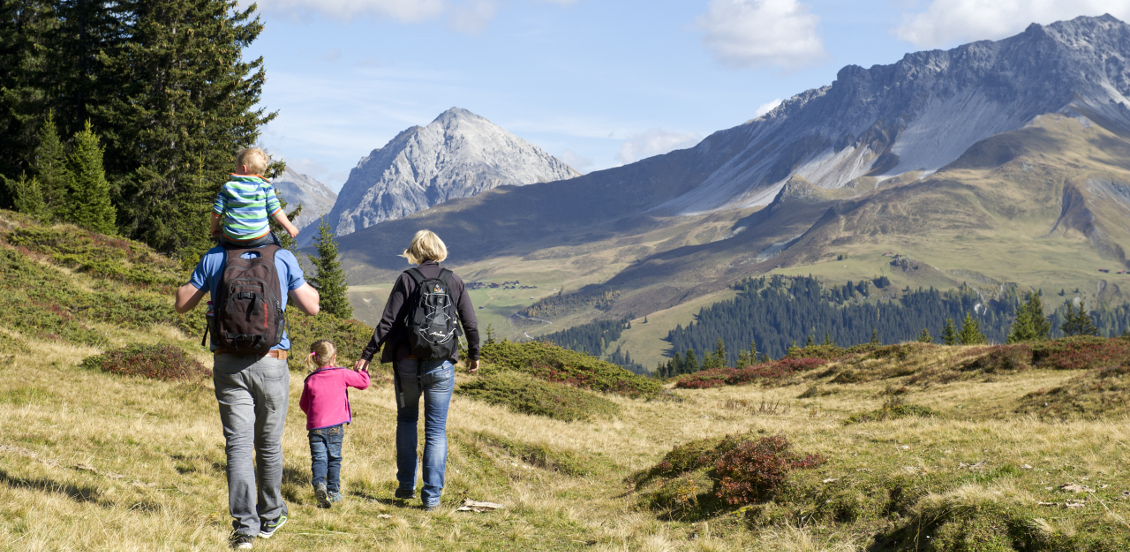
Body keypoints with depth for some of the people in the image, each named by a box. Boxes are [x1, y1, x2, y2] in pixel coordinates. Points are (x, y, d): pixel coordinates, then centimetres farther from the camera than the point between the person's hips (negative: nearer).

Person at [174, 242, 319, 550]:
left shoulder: (214, 258, 2)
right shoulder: (283, 258, 0)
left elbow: (182, 304, 10)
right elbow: (311, 307, 3)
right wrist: (309, 288, 23)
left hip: (228, 365, 0)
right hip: (271, 362, 0)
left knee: (238, 445, -2)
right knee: (269, 445, 14)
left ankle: (244, 526, -13)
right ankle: (270, 518, 28)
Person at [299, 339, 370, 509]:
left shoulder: (310, 380, 5)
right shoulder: (342, 374, -3)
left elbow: (303, 404, 14)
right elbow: (364, 382, 5)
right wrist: (362, 370, 26)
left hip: (315, 426, 1)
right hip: (335, 426, -1)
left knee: (318, 458, 1)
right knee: (334, 458, 12)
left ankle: (319, 483, -24)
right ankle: (333, 491, 15)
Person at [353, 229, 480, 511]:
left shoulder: (407, 279, -4)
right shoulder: (454, 282, 2)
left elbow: (388, 320, -8)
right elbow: (470, 323, 4)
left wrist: (367, 354, -2)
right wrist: (474, 354, 20)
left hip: (407, 362, 0)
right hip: (441, 365, 1)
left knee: (406, 420, 20)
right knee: (436, 430, 5)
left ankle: (406, 485, 21)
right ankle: (432, 495, 2)